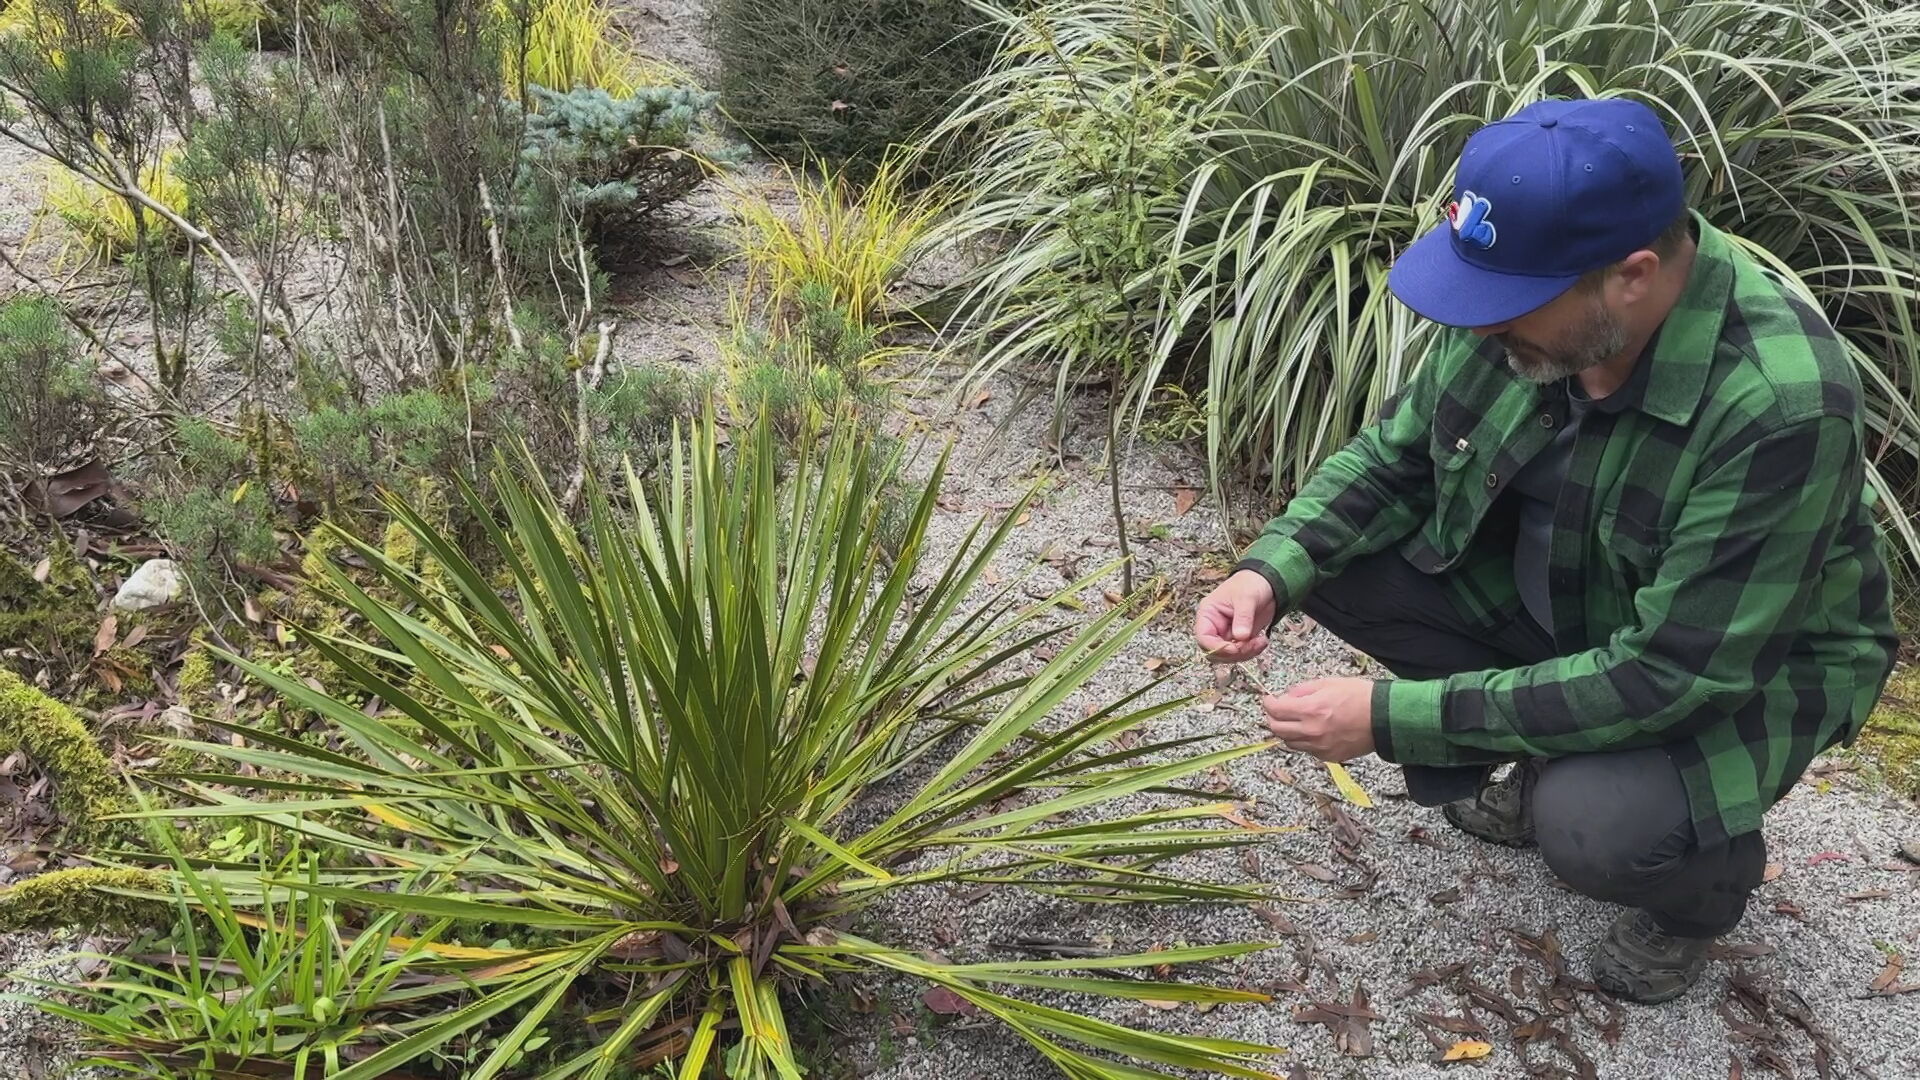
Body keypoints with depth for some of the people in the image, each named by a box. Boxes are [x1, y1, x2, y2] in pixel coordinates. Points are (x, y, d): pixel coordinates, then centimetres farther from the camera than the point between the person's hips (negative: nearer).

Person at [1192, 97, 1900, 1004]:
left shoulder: (1780, 407, -36)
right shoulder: (1518, 287, -19)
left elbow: (1671, 674, -33)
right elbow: (1393, 459, -5)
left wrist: (1395, 718, -33)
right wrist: (1271, 571, -23)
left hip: (1744, 668, -5)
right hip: (1551, 588, 6)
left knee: (1592, 828, -33)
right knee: (1330, 561, -13)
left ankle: (1703, 881, 7)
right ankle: (1543, 765, 9)